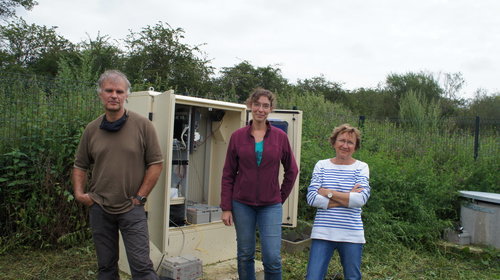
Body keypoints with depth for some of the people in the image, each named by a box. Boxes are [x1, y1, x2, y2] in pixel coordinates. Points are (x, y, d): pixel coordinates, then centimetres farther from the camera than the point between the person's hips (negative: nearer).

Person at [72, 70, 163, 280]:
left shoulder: (142, 125, -6)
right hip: (99, 208, 4)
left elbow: (156, 163, -5)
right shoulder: (92, 129, 5)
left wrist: (140, 197, -7)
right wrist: (79, 192, 0)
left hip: (131, 208, -3)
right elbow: (80, 165, 14)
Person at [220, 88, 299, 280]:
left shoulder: (280, 136, -2)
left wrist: (281, 197, 7)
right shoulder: (238, 136, -1)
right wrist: (226, 208, -2)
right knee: (245, 255, 10)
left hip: (270, 205, 0)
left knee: (272, 257, -4)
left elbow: (292, 170, 9)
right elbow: (228, 174, 2)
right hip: (242, 204, 1)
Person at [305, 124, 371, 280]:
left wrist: (328, 192, -11)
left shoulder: (361, 167, 1)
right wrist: (348, 198, -12)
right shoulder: (322, 165, 2)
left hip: (352, 236, 0)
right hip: (323, 233, 0)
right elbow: (312, 198, -9)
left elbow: (361, 199, -14)